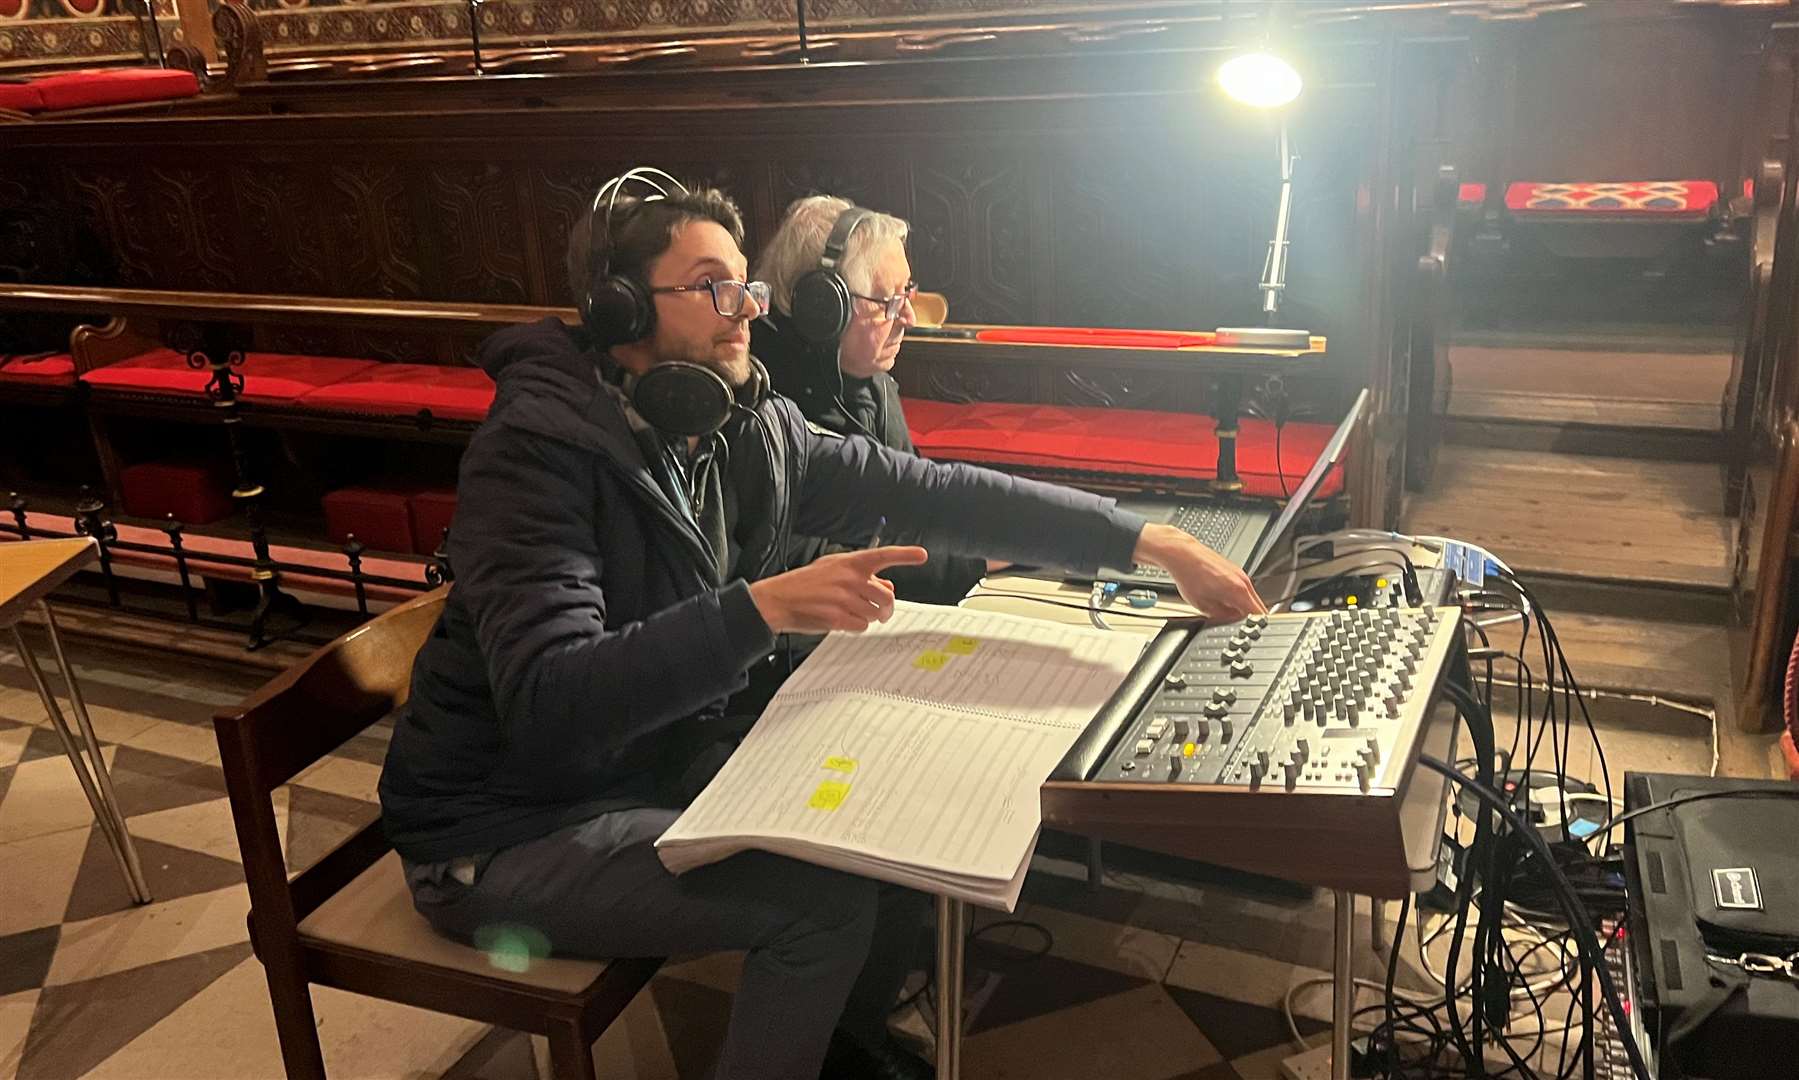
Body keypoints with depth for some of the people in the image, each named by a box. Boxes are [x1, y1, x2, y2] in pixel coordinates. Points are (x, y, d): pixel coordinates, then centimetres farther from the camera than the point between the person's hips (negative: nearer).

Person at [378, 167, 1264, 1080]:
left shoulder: (751, 431, -5)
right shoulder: (536, 451, -25)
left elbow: (929, 493, -6)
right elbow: (549, 703, -35)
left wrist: (1146, 541, -10)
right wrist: (764, 608, -43)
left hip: (661, 758, 7)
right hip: (507, 831, -7)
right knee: (825, 899, -19)